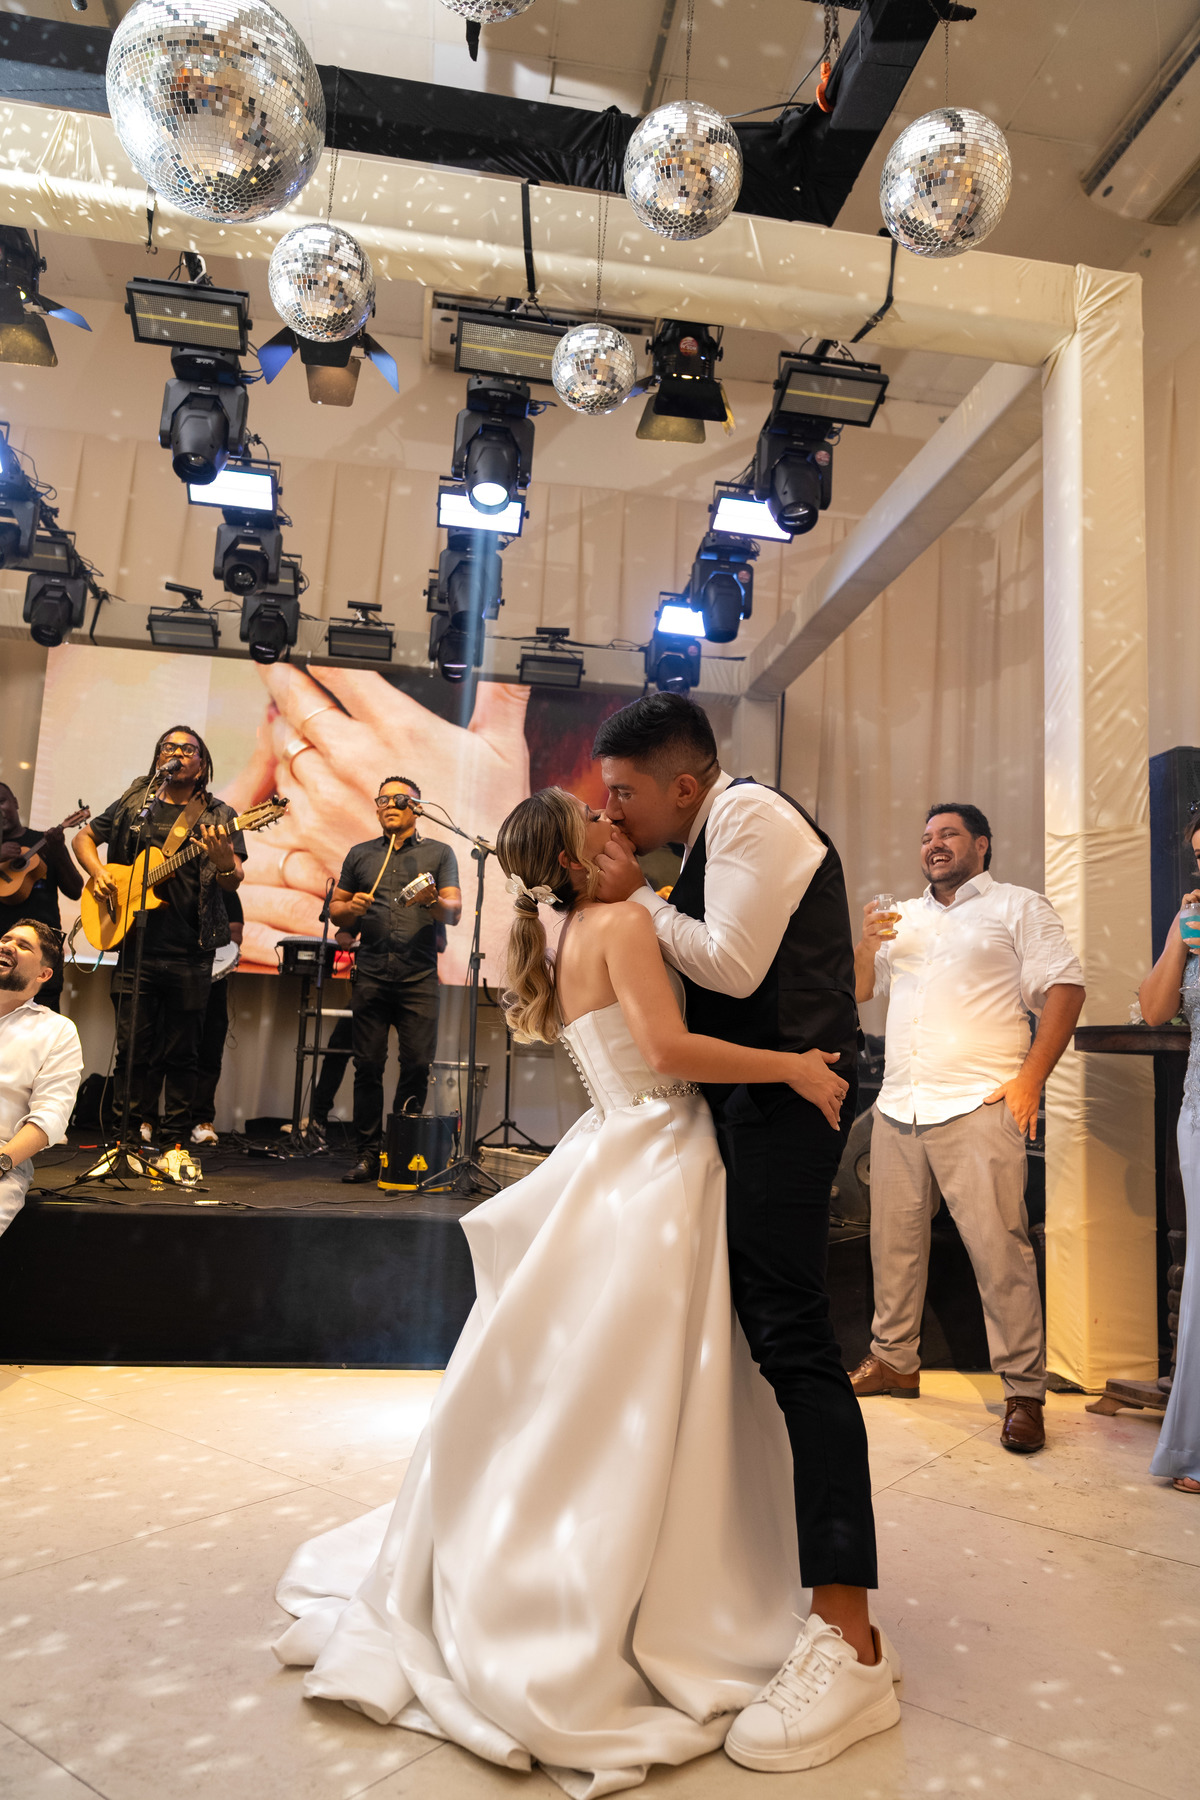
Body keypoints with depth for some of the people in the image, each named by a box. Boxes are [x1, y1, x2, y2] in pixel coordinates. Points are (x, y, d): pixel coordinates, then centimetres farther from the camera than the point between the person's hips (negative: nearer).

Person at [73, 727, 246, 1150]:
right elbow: (85, 837, 22)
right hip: (135, 946, 2)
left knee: (181, 1054, 4)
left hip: (190, 953, -2)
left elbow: (233, 882, -8)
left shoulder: (218, 816, 3)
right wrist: (97, 872, 3)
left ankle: (176, 1141, 15)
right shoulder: (133, 804, 11)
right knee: (133, 1048, 4)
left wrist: (223, 862, -31)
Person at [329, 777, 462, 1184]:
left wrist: (432, 902, -19)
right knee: (368, 1065, 0)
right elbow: (334, 910, 19)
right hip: (370, 976, 2)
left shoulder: (439, 853, 11)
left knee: (418, 1063, -5)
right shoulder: (359, 854, 18)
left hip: (419, 976, -1)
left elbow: (454, 912, 3)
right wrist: (350, 909, -3)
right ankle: (368, 1155, 8)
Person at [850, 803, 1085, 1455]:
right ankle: (894, 1359, 25)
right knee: (893, 1240, 10)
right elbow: (858, 989, 20)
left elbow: (1065, 986, -3)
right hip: (897, 1108, 6)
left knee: (999, 1249, -8)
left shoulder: (1019, 907, 6)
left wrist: (1031, 1078, -12)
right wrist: (867, 943, -1)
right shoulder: (902, 917, 21)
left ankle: (1024, 1392, 3)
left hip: (977, 1108, -5)